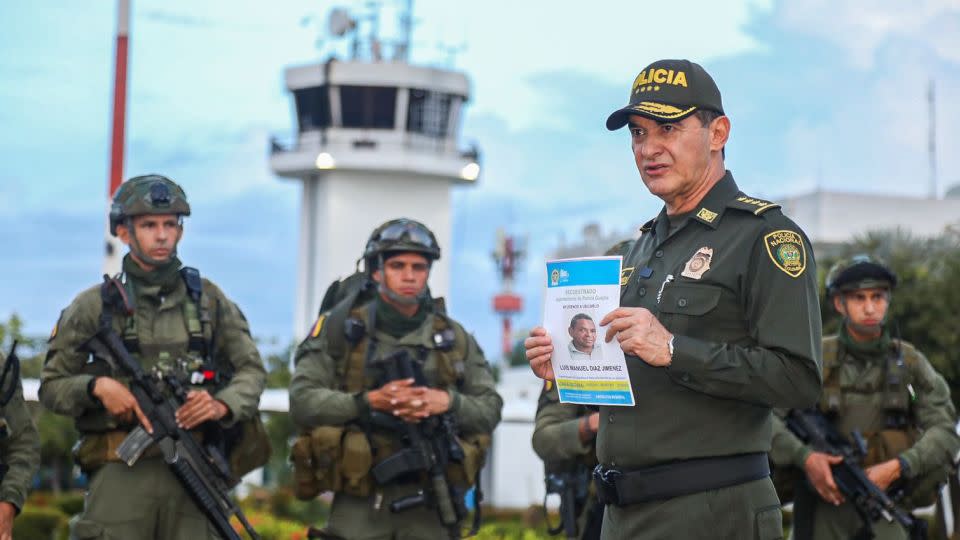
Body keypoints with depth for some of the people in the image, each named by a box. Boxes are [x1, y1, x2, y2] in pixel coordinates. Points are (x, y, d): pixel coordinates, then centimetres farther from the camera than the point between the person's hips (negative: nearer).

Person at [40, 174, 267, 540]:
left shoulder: (207, 299, 12)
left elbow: (251, 370, 14)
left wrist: (222, 405, -6)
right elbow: (52, 386, 8)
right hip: (120, 473, -2)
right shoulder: (93, 306, 6)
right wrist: (97, 386, -11)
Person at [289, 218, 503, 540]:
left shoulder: (454, 337, 11)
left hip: (430, 507, 2)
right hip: (360, 504, -2)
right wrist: (369, 402, -17)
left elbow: (490, 409, 10)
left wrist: (448, 402, -11)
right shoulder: (340, 328, 3)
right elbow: (302, 401, -5)